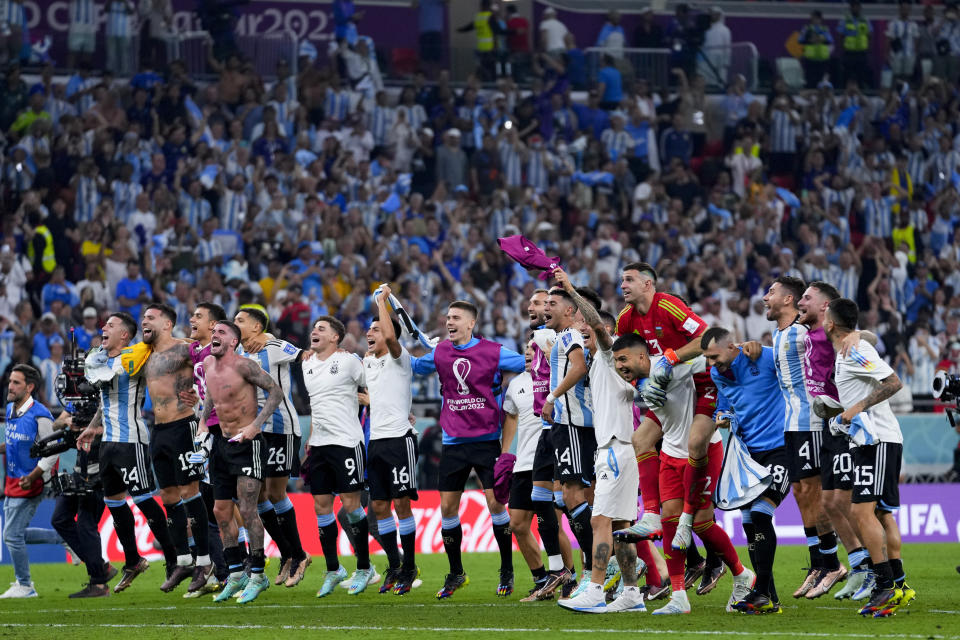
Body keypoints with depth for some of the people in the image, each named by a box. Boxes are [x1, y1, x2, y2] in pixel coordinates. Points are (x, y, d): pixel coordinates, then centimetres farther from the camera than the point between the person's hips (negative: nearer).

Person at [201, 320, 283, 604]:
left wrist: (256, 425, -20)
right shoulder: (208, 365, 8)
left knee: (247, 510, -13)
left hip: (248, 443, -8)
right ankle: (236, 575, 17)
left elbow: (275, 391, -13)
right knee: (221, 511, 9)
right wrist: (203, 422, 13)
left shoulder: (242, 365, -15)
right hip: (223, 443, 8)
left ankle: (257, 575, -5)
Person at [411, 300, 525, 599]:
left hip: (486, 439, -4)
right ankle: (455, 574, 17)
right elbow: (413, 366, 25)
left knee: (495, 503, -8)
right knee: (447, 507, 2)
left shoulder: (492, 352, -5)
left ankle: (507, 571, 6)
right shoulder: (440, 353, 8)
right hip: (453, 441, 4)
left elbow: (530, 365, 0)